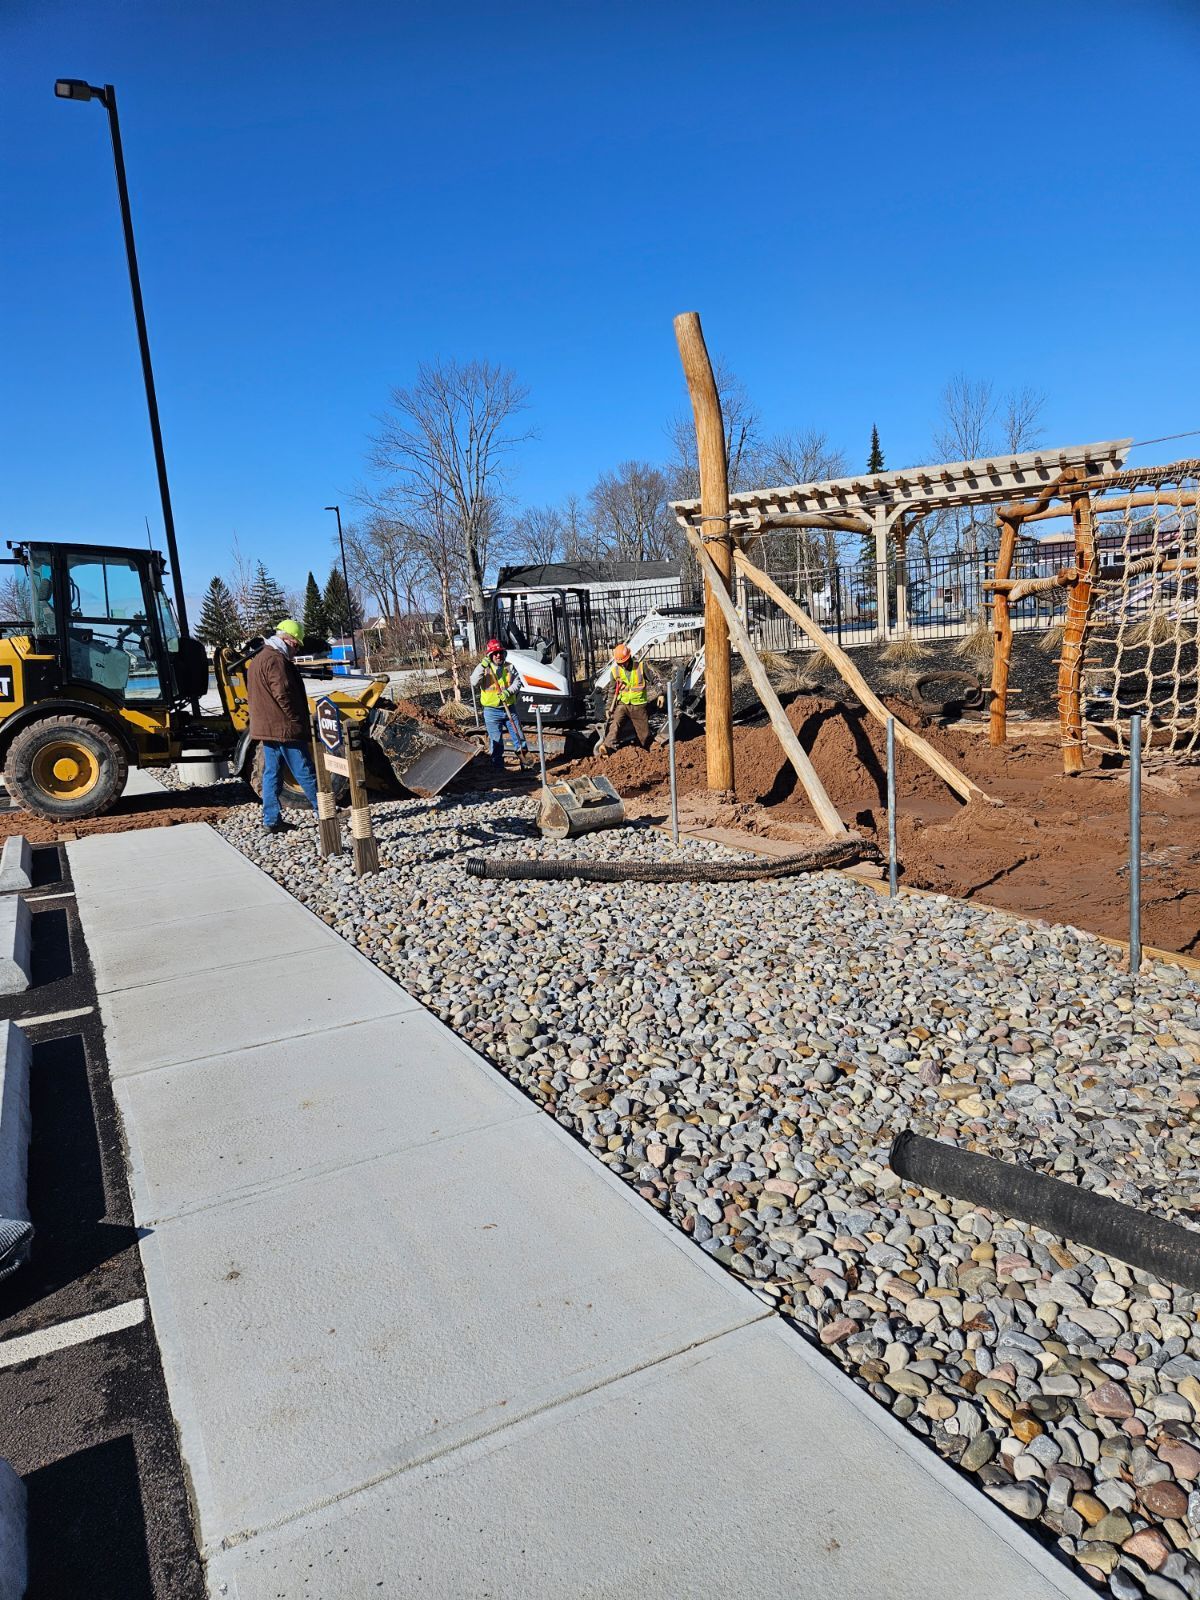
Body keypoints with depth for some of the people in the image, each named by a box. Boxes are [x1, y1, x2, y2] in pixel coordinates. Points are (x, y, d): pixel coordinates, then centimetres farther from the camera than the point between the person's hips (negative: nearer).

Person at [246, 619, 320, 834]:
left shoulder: (257, 660, 19)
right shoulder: (276, 660, -15)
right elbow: (284, 696, -21)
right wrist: (300, 724, -15)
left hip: (265, 728, 10)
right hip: (285, 729, -10)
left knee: (272, 773, 9)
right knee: (305, 772, -3)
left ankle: (271, 820, 10)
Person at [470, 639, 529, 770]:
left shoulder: (509, 667, 6)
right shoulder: (484, 668, -2)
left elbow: (517, 682, -1)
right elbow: (473, 682, -16)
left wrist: (509, 691, -20)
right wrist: (482, 666, -26)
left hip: (509, 709, 3)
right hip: (492, 711, -2)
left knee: (518, 735, 6)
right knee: (496, 741, 3)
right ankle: (498, 767, 12)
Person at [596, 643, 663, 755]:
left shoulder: (642, 667, -3)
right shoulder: (615, 671, 4)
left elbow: (656, 679, 2)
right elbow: (613, 691, 12)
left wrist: (660, 694, -10)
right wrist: (609, 708, 10)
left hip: (638, 706, 0)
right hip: (622, 704, 0)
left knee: (644, 733, 6)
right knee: (615, 724, -26)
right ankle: (607, 747, -42)